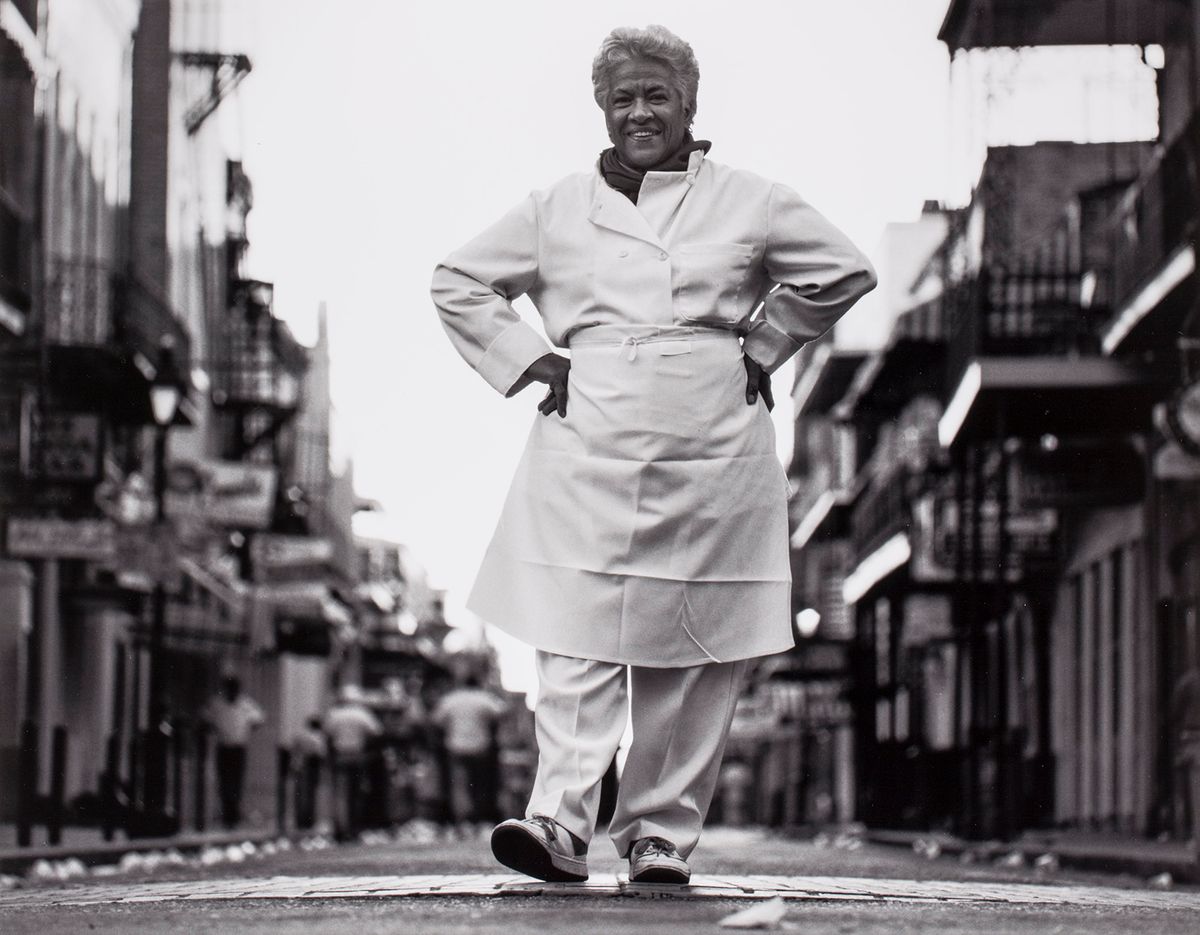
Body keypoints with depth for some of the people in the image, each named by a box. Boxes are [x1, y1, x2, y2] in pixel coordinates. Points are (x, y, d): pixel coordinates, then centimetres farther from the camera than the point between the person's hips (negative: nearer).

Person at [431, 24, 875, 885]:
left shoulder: (751, 203, 8)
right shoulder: (558, 210, 11)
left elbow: (845, 272, 16)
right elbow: (459, 282, 18)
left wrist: (762, 350, 10)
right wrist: (530, 360, 7)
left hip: (712, 455, 0)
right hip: (589, 452, 0)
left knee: (694, 654, 1)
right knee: (578, 643, -11)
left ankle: (663, 832, 9)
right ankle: (560, 822, -15)